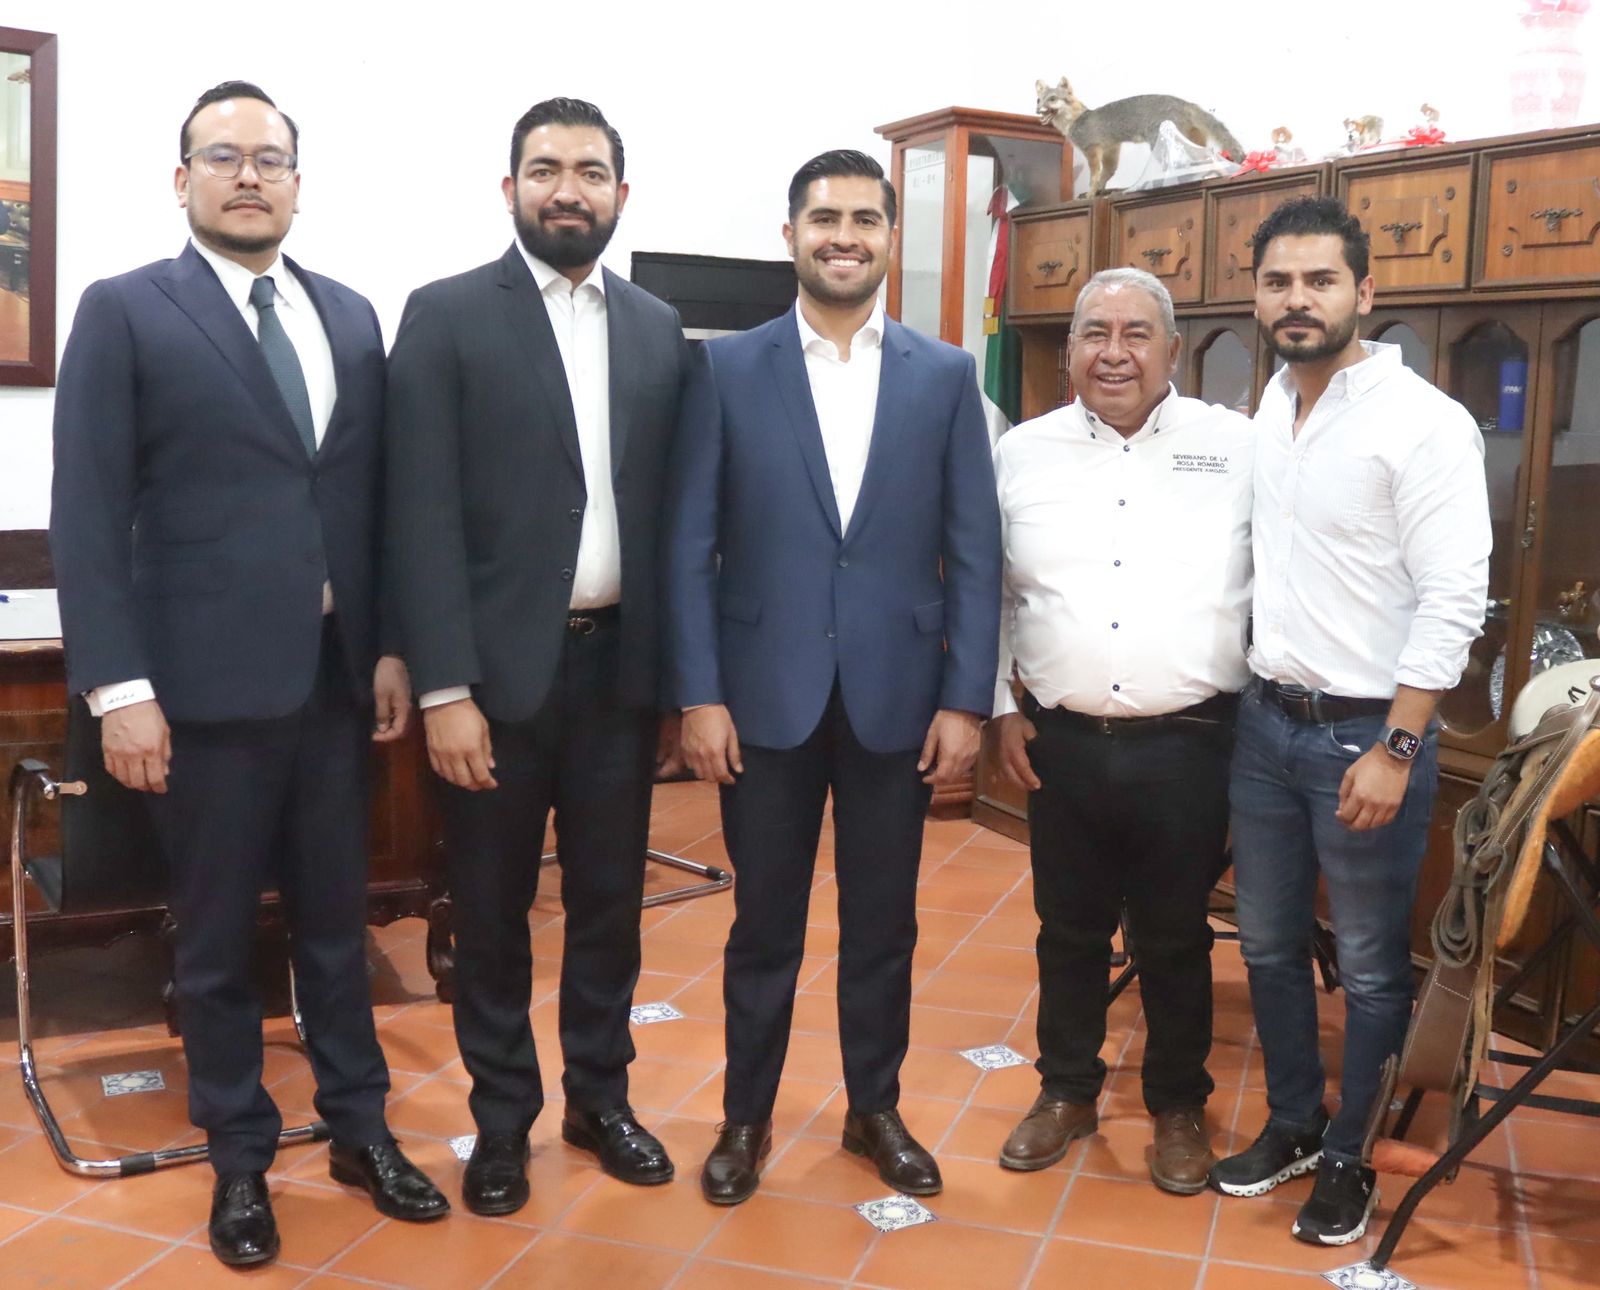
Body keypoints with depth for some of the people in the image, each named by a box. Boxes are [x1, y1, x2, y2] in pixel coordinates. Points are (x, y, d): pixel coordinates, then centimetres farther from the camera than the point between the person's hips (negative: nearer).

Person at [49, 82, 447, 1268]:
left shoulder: (351, 317, 10)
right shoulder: (125, 313, -2)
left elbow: (375, 497, 10)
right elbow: (88, 515, -7)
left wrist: (392, 647, 5)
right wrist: (119, 687, -13)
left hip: (337, 674, 4)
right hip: (207, 680, -3)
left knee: (337, 918, 15)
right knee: (218, 937, 10)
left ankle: (360, 1128, 31)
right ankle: (241, 1157, 27)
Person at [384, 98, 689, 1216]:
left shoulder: (659, 329, 9)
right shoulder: (447, 317, -4)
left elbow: (669, 507, 9)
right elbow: (424, 517, -9)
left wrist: (678, 667, 5)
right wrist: (445, 690, -14)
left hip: (620, 663, 4)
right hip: (501, 667, -3)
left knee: (610, 899, 14)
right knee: (493, 911, 10)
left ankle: (600, 1098, 33)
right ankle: (503, 1121, 28)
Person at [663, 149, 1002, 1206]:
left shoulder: (946, 376, 3)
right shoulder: (726, 369, 1)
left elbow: (974, 552, 1)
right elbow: (690, 546, -2)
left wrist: (966, 700, -4)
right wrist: (698, 695, -8)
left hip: (896, 699, 1)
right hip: (767, 697, -1)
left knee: (883, 924, 13)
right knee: (765, 923, 11)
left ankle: (876, 1109, 33)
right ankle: (747, 1116, 29)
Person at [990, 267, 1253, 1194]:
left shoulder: (1239, 448, -3)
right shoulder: (1024, 453, 3)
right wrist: (1000, 707, 6)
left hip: (1188, 744, -2)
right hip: (1060, 742, 2)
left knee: (1176, 940, 11)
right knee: (1069, 930, 15)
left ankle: (1179, 1107, 30)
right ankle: (1068, 1092, 34)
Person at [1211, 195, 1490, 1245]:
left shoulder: (1424, 422, -13)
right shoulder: (1265, 412, 7)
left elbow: (1454, 602, -17)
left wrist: (1397, 748, -19)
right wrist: (1243, 697, 9)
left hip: (1366, 731, -6)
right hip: (1265, 722, 6)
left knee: (1371, 968, 9)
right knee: (1269, 946, 17)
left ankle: (1348, 1159, 27)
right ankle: (1293, 1124, 36)